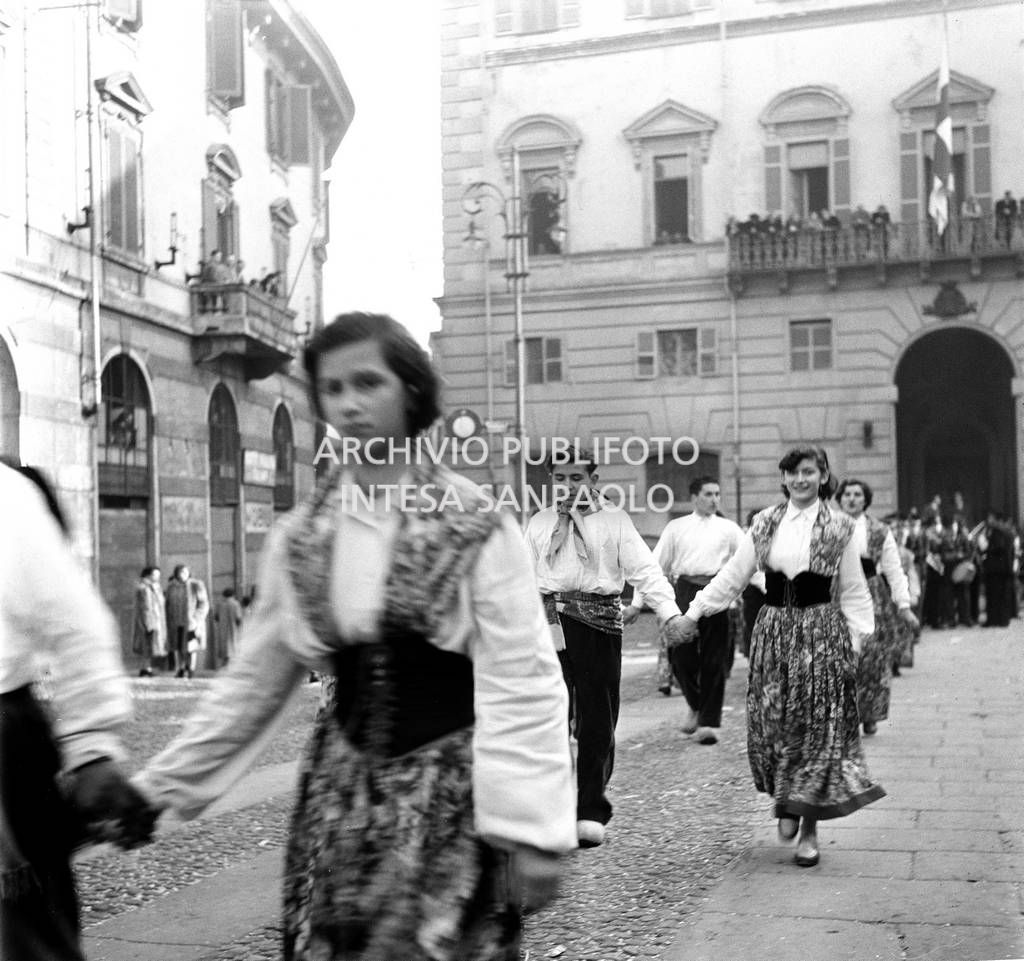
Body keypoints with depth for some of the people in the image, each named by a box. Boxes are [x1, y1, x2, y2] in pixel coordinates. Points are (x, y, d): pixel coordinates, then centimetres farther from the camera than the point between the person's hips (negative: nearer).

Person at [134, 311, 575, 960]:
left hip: (452, 800, -3)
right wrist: (163, 784, 8)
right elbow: (255, 680, 9)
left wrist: (531, 827, -18)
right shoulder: (298, 539, 2)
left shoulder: (478, 529, -10)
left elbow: (519, 686, -12)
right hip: (339, 799, 4)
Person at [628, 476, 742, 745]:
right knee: (681, 656, -3)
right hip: (685, 591, 0)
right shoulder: (676, 528, 11)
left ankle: (709, 722, 9)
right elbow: (656, 565, 10)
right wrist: (637, 602, 5)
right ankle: (695, 704, 25)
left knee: (714, 661, 0)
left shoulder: (728, 529, 12)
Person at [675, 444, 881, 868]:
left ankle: (809, 829, 7)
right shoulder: (765, 524, 7)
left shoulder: (839, 528, 2)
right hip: (773, 629, 2)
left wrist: (856, 641, -3)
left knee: (818, 726, -2)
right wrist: (694, 612, 3)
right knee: (771, 722, -2)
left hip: (821, 632, -2)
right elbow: (733, 574, 8)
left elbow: (853, 591, 5)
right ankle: (786, 801, 25)